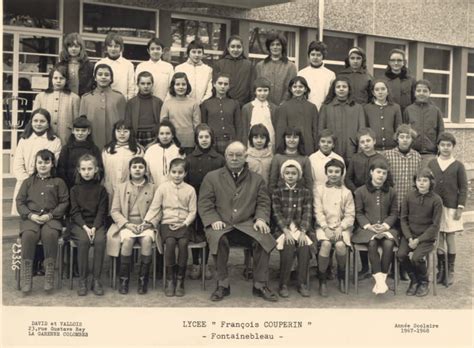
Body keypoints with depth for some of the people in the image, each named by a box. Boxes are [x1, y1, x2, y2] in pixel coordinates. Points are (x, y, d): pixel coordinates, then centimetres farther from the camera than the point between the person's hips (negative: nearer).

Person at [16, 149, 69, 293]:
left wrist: (50, 215, -9)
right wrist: (30, 215, -6)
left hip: (51, 218, -1)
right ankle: (25, 277, -28)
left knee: (50, 234, -36)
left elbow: (64, 202, 7)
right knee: (28, 235, -34)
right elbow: (19, 202, 13)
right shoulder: (28, 182, 22)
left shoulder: (58, 182, 17)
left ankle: (50, 275, -27)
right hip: (30, 217, 1)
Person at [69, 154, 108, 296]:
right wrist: (85, 227, -16)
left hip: (97, 223, 0)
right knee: (83, 240, -32)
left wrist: (94, 227, -15)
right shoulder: (75, 189, 7)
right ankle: (82, 280, -21)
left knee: (100, 240, -31)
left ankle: (96, 280, -21)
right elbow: (75, 211, 0)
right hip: (79, 223, 0)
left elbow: (102, 211, 1)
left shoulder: (101, 189, 7)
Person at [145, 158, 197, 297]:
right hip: (167, 223, 0)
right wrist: (145, 222, -9)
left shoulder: (190, 190, 7)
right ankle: (170, 279, -15)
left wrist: (185, 224, -8)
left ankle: (180, 279, -15)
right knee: (170, 242, -30)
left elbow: (192, 211, 7)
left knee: (183, 243, -29)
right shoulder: (163, 187, 5)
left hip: (183, 224, 0)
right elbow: (154, 208, 4)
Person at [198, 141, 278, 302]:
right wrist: (214, 220, -11)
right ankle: (222, 285, -18)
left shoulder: (256, 179, 17)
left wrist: (261, 219, -6)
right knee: (219, 239, -36)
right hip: (221, 225, -1)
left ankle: (260, 285, -12)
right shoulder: (212, 177, 11)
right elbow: (204, 203, 6)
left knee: (264, 238, -28)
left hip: (247, 225, 1)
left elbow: (263, 203, 14)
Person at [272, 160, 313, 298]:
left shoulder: (305, 192, 10)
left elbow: (307, 214, 0)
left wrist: (303, 232, -14)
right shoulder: (277, 192, 6)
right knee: (288, 246, -30)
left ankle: (302, 283, -16)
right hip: (282, 228, -1)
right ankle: (283, 284, -19)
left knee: (304, 246, -28)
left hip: (300, 228, 1)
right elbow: (277, 214, -3)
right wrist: (286, 231, -17)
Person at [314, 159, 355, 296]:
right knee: (326, 244, -31)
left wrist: (340, 228, -13)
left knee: (340, 245, -30)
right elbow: (318, 212, 0)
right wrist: (326, 228, -14)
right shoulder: (319, 189, 7)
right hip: (323, 226, -1)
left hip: (341, 227, 1)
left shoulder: (346, 192, 9)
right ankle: (322, 281, -16)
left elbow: (350, 215, 3)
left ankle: (342, 276, -2)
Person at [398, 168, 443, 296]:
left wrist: (418, 240, -14)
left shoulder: (436, 200, -7)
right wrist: (409, 238, -9)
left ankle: (424, 282, 4)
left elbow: (435, 225, -8)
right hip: (410, 234, 3)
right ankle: (414, 280, 6)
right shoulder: (409, 196, 1)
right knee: (401, 254, -21)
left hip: (427, 236, -3)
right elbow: (403, 218, 4)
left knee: (417, 257, -26)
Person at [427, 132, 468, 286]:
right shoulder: (431, 164, 5)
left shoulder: (458, 165, -1)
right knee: (439, 238, 6)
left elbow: (463, 188, -1)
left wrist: (460, 207, -8)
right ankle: (441, 269, 17)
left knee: (450, 238, 3)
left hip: (451, 207, -2)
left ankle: (450, 271, 13)